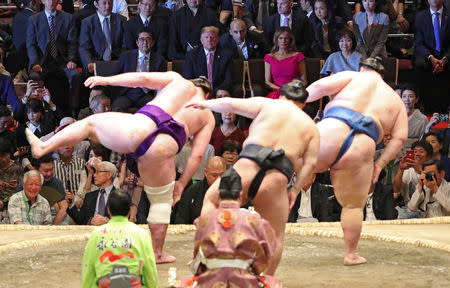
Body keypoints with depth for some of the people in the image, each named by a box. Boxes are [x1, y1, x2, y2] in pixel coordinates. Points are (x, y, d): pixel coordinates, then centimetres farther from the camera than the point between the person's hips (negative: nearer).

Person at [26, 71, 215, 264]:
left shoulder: (179, 81, 25)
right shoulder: (209, 118, 26)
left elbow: (143, 78, 12)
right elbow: (198, 155, 17)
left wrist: (106, 80, 19)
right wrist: (181, 184, 24)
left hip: (141, 127, -1)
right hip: (162, 150, 1)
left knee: (90, 123, 24)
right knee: (161, 200, 20)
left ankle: (43, 147, 18)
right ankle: (157, 253, 21)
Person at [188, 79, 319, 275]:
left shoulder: (267, 104, 16)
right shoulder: (310, 127, 20)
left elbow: (229, 104, 12)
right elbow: (310, 163, 9)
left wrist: (205, 104, 29)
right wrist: (295, 190, 15)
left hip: (246, 167, -1)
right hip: (275, 181, 1)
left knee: (211, 200, 24)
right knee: (275, 236, 18)